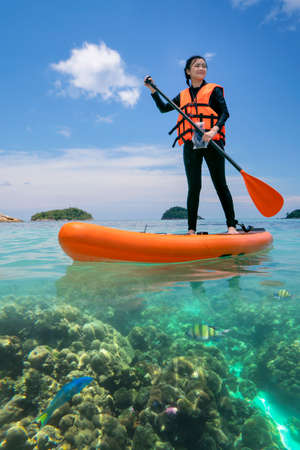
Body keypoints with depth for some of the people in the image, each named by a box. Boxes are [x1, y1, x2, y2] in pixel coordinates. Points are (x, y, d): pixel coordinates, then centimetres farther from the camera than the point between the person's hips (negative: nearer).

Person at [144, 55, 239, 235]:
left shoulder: (214, 89, 10)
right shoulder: (183, 95, 21)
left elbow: (225, 113, -1)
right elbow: (164, 108, 27)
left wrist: (214, 130, -20)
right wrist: (153, 89, 16)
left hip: (212, 142, -3)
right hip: (191, 144, 3)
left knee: (220, 184, -5)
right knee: (194, 187, 0)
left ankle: (232, 226, 0)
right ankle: (191, 230, 2)